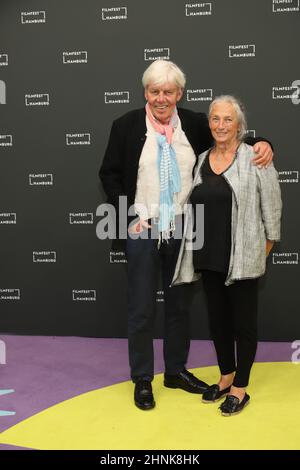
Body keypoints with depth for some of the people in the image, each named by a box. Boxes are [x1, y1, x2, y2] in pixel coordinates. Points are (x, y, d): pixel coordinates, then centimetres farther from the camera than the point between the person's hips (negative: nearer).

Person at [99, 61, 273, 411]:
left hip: (183, 231, 3)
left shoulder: (195, 124, 2)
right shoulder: (126, 126, -3)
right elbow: (109, 174, 1)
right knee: (141, 309, 7)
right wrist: (129, 216, -8)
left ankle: (176, 371, 33)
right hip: (142, 231, -2)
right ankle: (142, 379, 24)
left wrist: (260, 144, -12)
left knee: (180, 305, 15)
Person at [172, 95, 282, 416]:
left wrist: (269, 242, -1)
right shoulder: (202, 160, 9)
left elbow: (271, 205, -5)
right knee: (217, 318, 15)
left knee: (243, 321, 6)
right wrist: (198, 249, 12)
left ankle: (240, 388, 19)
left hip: (242, 258, -5)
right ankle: (226, 377, 33)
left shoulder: (255, 158, -7)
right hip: (209, 256, 6)